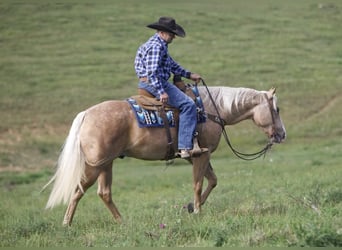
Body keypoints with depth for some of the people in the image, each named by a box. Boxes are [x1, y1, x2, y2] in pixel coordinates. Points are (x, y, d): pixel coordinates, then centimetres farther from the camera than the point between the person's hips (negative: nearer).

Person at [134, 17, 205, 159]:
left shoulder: (160, 45, 18)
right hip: (155, 83, -12)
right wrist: (161, 92, -29)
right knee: (188, 105, -18)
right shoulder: (155, 46, -16)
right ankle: (185, 147, -24)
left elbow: (171, 64, 28)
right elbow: (152, 72, -25)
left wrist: (189, 75, 24)